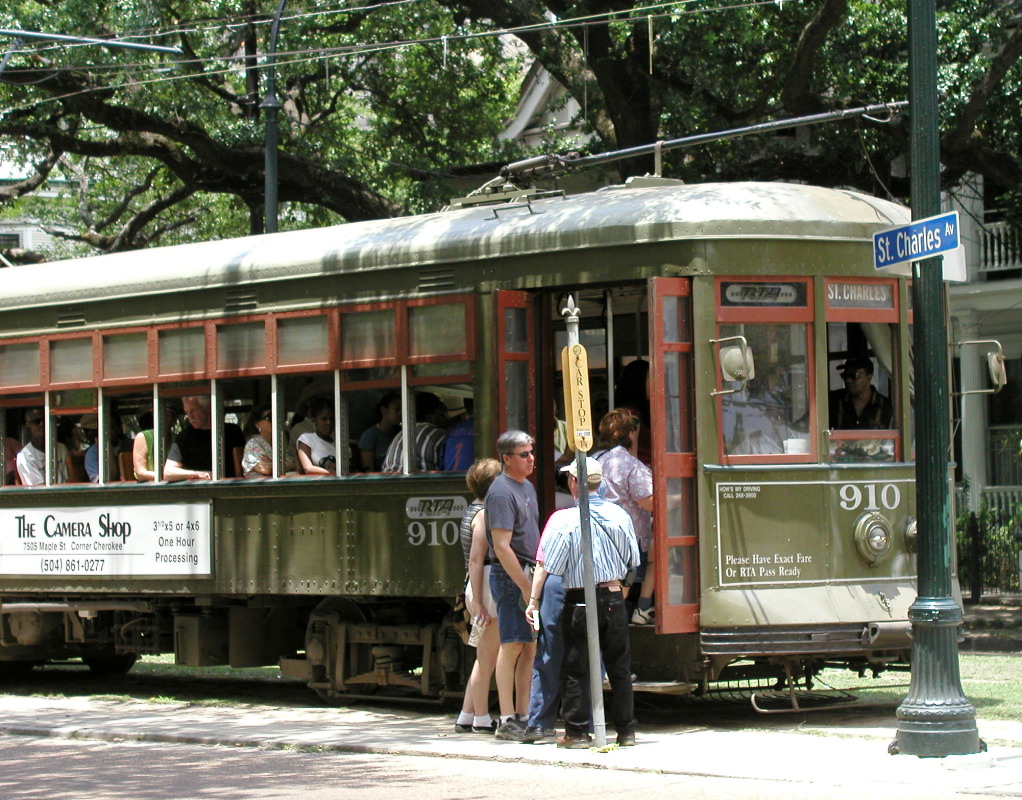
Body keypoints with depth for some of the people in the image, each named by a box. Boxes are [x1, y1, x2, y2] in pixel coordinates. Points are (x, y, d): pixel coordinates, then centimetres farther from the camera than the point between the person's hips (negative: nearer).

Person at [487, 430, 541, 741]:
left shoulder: (527, 487, 16)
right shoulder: (502, 492, -13)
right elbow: (501, 546, -19)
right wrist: (525, 586, -21)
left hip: (529, 573, 9)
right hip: (510, 575, -9)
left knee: (531, 646, 9)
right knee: (513, 645, -8)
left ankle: (522, 716, 14)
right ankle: (507, 721, -7)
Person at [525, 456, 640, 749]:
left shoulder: (564, 520, -11)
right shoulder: (619, 515, 2)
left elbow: (545, 564, -10)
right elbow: (632, 560, 11)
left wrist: (533, 600, -4)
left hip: (580, 601, -4)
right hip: (614, 598, 4)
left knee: (577, 669, 3)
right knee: (619, 667, 10)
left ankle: (577, 732, 4)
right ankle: (626, 730, 12)